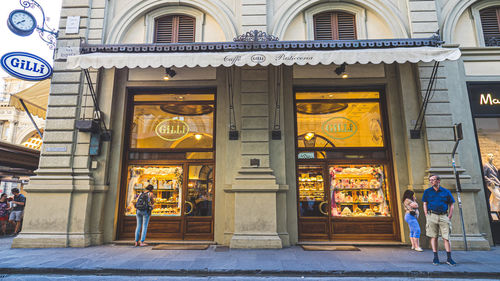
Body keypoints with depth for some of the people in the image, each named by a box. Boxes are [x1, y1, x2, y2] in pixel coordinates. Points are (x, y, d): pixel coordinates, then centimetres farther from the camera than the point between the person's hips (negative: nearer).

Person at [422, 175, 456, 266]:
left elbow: (451, 205, 9)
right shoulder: (427, 192, 7)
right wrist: (427, 216, -1)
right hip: (432, 215, 0)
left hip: (444, 216, 0)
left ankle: (449, 258, 10)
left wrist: (449, 217, 0)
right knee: (434, 237, 3)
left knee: (446, 237, 1)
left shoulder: (446, 192, 6)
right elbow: (425, 204, 8)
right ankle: (435, 257, 9)